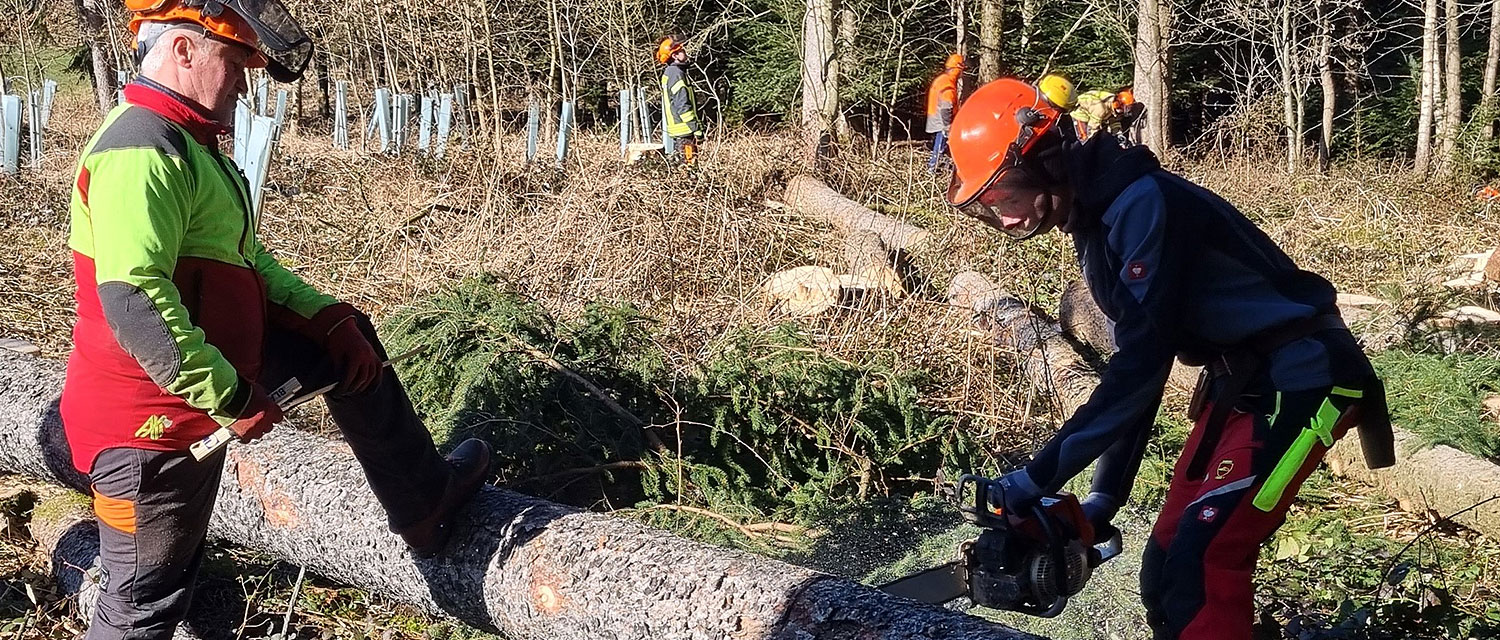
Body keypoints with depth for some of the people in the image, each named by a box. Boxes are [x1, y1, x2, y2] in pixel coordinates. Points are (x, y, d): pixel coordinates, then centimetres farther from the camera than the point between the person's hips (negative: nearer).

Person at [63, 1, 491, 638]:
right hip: (151, 418, -10)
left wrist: (328, 317, 6)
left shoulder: (191, 145, 11)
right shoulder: (142, 151, -23)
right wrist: (232, 397, -28)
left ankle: (422, 505, 31)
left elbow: (246, 259, 17)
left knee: (349, 342, 20)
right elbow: (134, 304, -33)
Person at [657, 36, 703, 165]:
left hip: (675, 129, 10)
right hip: (684, 130, -10)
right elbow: (683, 105, -20)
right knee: (689, 162, -10)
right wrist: (696, 128, -18)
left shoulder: (667, 73, 17)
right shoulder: (676, 73, -15)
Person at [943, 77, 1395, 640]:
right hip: (1239, 381, 10)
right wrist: (1105, 494, 10)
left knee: (1201, 566, -16)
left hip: (1302, 377, -9)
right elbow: (1137, 369, 13)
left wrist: (1040, 475, -23)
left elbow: (1143, 361, -25)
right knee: (1166, 564, 7)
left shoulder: (1142, 204, -22)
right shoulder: (1096, 226, 8)